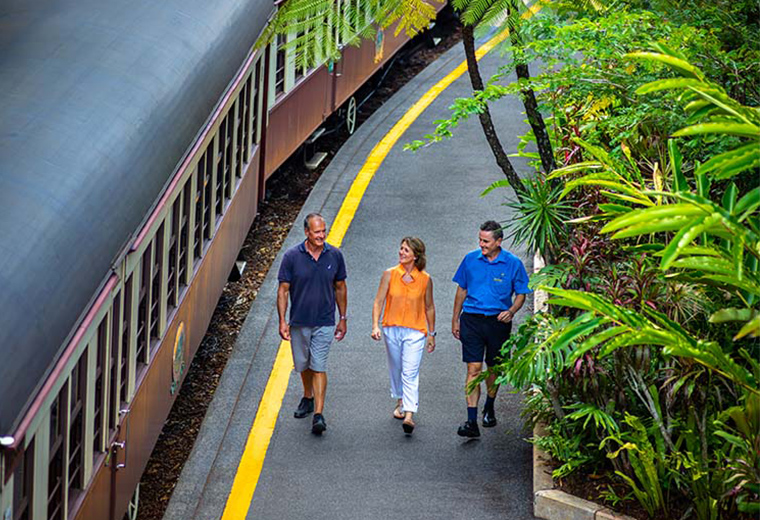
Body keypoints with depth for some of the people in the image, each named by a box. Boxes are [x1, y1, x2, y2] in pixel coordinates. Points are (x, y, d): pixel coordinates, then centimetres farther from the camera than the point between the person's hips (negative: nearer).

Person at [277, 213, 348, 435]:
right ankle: (308, 398, 41)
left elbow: (340, 288, 7)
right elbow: (283, 290, -4)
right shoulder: (292, 256, -9)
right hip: (299, 323, 1)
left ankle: (318, 414, -10)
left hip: (324, 323, -1)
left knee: (319, 367, -8)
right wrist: (282, 321, -10)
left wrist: (342, 319, 9)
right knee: (303, 365, 15)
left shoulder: (335, 255, -4)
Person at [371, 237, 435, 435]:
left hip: (415, 331, -2)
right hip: (392, 329, 2)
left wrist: (431, 334, 13)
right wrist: (375, 326, -13)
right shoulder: (389, 275, -2)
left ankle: (409, 415, -20)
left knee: (410, 373, -13)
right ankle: (400, 401, 42)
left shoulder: (425, 279, -3)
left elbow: (429, 307, 8)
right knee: (396, 369, 17)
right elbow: (379, 301, -1)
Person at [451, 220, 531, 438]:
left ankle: (489, 408, 40)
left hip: (498, 322, 0)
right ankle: (471, 422, -13)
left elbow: (521, 294, 4)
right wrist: (455, 320, 12)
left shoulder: (513, 264, -4)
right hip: (472, 320, 0)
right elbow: (462, 290, 11)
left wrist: (511, 311, -16)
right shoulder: (471, 259, 1)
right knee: (473, 369, -8)